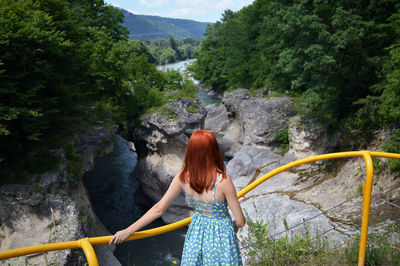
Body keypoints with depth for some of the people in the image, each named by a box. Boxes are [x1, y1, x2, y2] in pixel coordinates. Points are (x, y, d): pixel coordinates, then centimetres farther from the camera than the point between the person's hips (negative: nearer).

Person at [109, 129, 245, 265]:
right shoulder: (223, 181, -29)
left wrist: (128, 230, 0)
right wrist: (235, 226, 6)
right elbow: (240, 221, -19)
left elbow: (158, 209, -11)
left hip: (197, 231, 4)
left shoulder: (182, 178, -17)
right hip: (220, 232, -3)